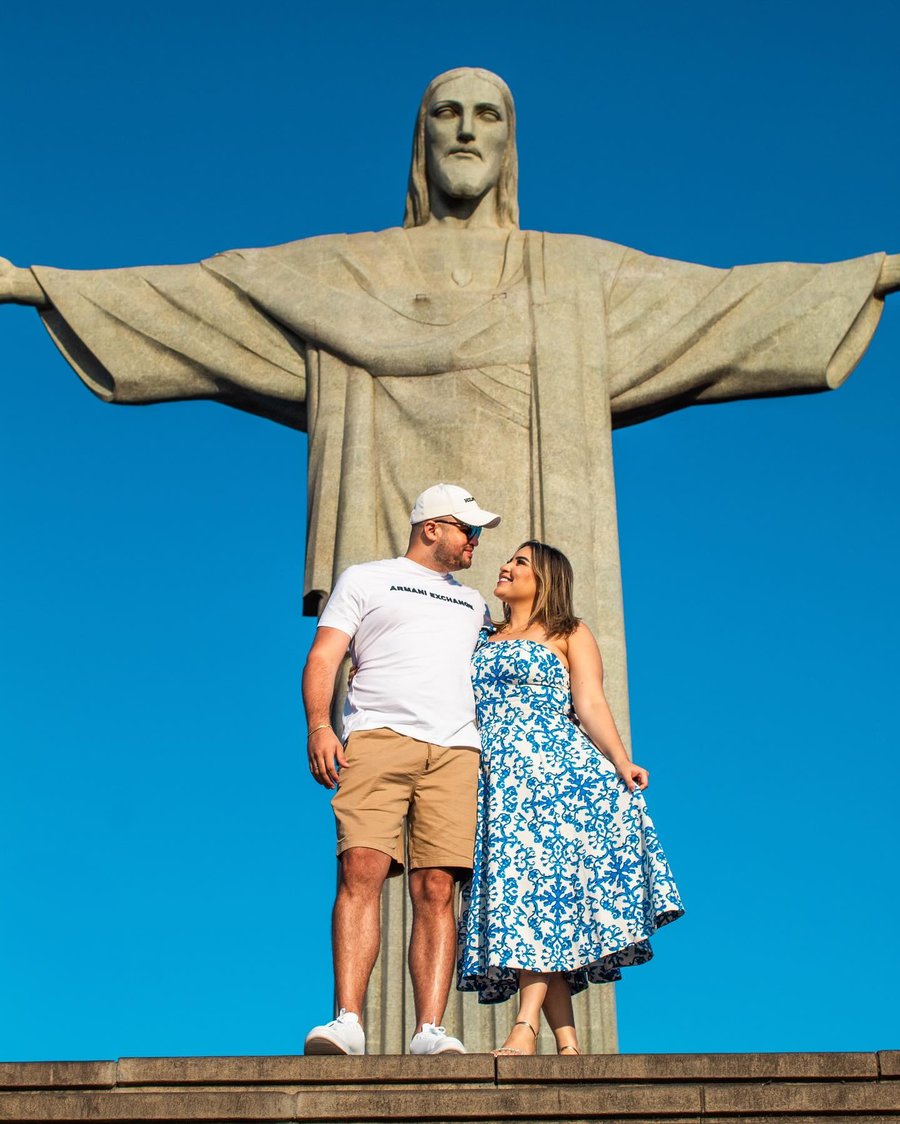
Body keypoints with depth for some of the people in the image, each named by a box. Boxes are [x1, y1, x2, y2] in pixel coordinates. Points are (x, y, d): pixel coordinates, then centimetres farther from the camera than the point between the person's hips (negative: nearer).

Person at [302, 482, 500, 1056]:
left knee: (437, 888, -10)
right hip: (379, 738, -3)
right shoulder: (366, 579, 19)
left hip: (456, 751, 3)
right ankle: (348, 1021, -25)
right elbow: (324, 656, 9)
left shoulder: (473, 604, 32)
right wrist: (319, 725, -9)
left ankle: (430, 1030, -16)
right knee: (361, 869, -20)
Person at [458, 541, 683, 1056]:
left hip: (553, 770, -4)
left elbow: (591, 705, 0)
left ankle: (526, 1026, -25)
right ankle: (568, 1043, -7)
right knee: (517, 888, -5)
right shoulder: (480, 641, 25)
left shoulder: (570, 634, 12)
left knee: (538, 882, -18)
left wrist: (621, 763, -14)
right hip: (494, 780, 4)